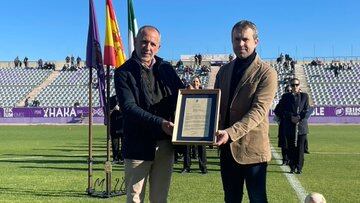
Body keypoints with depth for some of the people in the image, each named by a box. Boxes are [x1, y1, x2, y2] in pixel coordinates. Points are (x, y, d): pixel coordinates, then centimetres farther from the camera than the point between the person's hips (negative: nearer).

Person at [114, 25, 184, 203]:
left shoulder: (166, 68, 10)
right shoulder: (124, 73, -3)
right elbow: (129, 108, -15)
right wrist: (160, 123, -25)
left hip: (165, 145, 4)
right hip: (138, 146, -4)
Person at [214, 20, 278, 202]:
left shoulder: (266, 73, -8)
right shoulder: (224, 70, 12)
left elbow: (258, 111, -18)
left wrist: (230, 133, -30)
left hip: (252, 148, -5)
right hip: (226, 148, 6)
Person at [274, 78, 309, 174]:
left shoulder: (304, 96, 8)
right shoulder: (285, 96, 6)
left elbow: (306, 111, 3)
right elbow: (278, 111, 2)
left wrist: (299, 118, -15)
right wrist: (290, 117, -8)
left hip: (301, 127, 0)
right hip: (289, 127, 0)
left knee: (300, 148, 2)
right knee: (291, 148, 3)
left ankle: (299, 168, 12)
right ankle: (292, 168, 15)